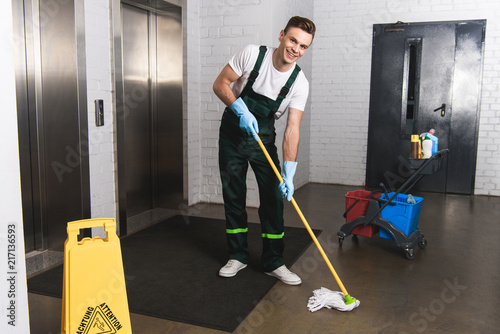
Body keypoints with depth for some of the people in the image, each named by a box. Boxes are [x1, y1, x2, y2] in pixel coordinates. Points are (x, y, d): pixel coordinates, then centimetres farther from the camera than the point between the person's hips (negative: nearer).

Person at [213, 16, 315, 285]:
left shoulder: (299, 84, -15)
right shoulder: (252, 54, -16)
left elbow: (292, 129, -21)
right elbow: (220, 84, -11)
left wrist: (289, 173, -30)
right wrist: (241, 110, -27)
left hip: (263, 137, 1)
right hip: (232, 133, 0)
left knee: (273, 197, -5)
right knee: (233, 195, 4)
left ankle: (273, 262, 8)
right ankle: (238, 256, 19)